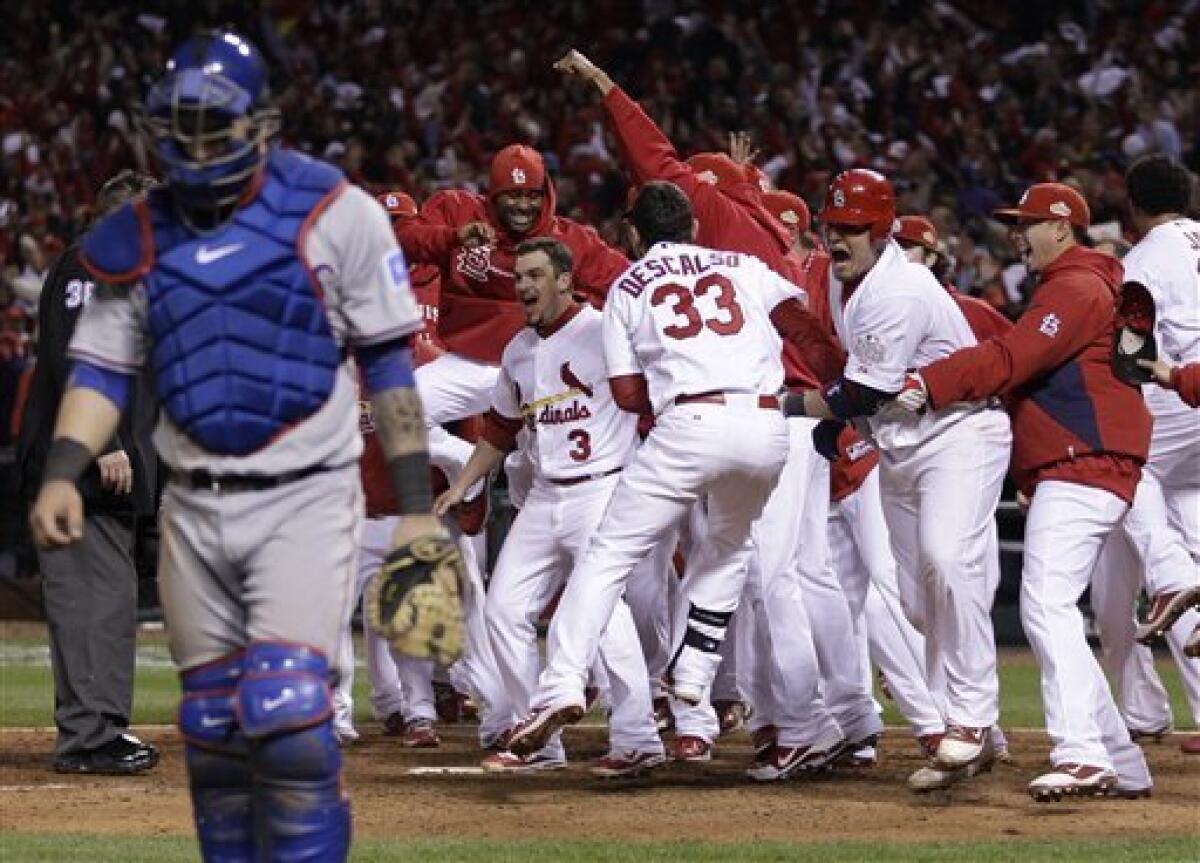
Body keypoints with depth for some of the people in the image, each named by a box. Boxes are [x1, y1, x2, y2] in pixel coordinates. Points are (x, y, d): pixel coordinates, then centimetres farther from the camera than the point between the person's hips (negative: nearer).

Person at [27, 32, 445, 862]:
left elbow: (389, 365, -1)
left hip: (306, 500, -4)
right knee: (213, 730, 8)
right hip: (194, 511, 5)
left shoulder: (334, 214, -5)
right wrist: (63, 473, -10)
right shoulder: (139, 238, 6)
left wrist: (417, 508, -4)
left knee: (286, 711, -18)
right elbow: (102, 370, 8)